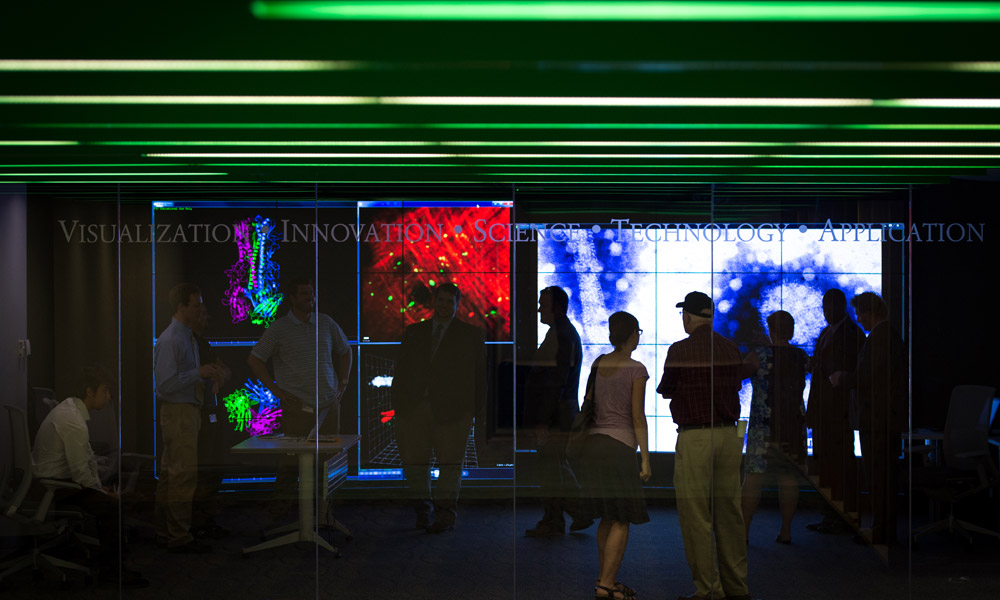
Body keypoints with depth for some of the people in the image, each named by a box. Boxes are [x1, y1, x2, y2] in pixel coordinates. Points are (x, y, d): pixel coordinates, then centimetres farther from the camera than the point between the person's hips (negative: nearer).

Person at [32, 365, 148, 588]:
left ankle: (113, 561, 18)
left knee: (109, 497, 13)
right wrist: (104, 492, -8)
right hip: (53, 488, -11)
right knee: (112, 505, -19)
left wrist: (102, 488, 10)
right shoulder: (74, 422, -25)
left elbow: (89, 458, 14)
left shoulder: (70, 408, 7)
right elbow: (81, 474, -23)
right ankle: (110, 571, -7)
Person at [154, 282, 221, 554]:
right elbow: (166, 383, -22)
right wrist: (199, 373, -22)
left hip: (189, 409, 10)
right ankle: (179, 537, -3)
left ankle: (166, 531, 21)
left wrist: (207, 374, 8)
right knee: (184, 473, -8)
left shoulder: (188, 336, 14)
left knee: (170, 473, 14)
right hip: (178, 411, -10)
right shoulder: (169, 340, -17)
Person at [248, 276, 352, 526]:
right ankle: (279, 510, 5)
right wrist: (274, 388, -2)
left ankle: (323, 514, 11)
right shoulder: (279, 328, -2)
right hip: (297, 406, -4)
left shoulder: (326, 323, 10)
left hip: (329, 403, 4)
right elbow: (254, 359, 2)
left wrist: (343, 382, 14)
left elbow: (345, 351, 24)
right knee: (292, 458, -7)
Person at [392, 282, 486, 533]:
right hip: (413, 407, 3)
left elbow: (480, 374, 6)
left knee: (450, 462, -1)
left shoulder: (472, 335, 9)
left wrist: (476, 409, -2)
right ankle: (423, 510, 20)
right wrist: (398, 403, 6)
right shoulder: (413, 332, 17)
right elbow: (402, 370, 15)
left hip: (451, 409, -2)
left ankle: (445, 515, 7)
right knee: (414, 461, 3)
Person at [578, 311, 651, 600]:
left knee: (607, 517, 15)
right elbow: (638, 418, -9)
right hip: (619, 446, -7)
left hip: (592, 443, 7)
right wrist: (645, 459, -6)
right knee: (622, 521, -1)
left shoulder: (598, 363, 9)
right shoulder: (636, 370, -8)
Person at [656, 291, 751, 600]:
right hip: (730, 435, 6)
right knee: (729, 512, 12)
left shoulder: (680, 350, -9)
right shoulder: (731, 348, 5)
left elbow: (665, 391, 1)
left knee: (696, 516, 1)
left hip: (695, 437, -5)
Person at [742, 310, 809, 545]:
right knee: (788, 477, 8)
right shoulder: (802, 357, 3)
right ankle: (786, 531, 10)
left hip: (763, 424, -4)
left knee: (753, 475, -1)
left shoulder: (759, 356, -8)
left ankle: (743, 530, -2)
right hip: (794, 424, 4)